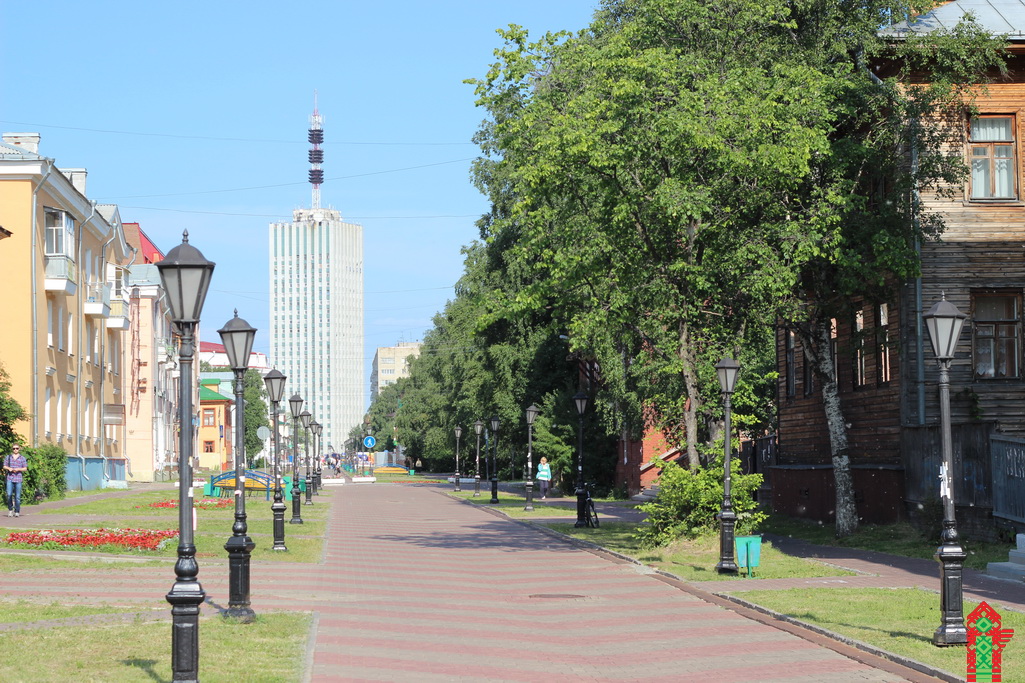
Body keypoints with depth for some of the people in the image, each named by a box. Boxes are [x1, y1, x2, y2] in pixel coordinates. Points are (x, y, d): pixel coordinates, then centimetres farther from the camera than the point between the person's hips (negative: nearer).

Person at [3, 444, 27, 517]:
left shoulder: (22, 458, 8)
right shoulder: (8, 457, 12)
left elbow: (25, 469, 8)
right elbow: (4, 466, 14)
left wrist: (18, 469, -10)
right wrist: (8, 468, -7)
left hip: (18, 479, -1)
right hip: (10, 478, 1)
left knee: (17, 496, -2)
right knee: (9, 495, -11)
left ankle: (17, 512, 6)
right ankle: (10, 509, 8)